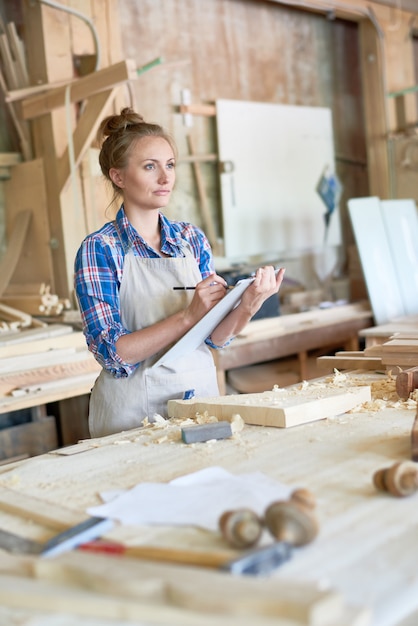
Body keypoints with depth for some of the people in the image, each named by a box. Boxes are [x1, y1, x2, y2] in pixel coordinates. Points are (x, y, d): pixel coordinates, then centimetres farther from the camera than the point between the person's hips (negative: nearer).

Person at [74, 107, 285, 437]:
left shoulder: (192, 237, 5)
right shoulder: (100, 249, -8)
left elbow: (216, 336, 5)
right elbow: (113, 352, -14)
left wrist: (247, 306, -14)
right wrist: (188, 316, -22)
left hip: (202, 391, 4)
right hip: (135, 410, -3)